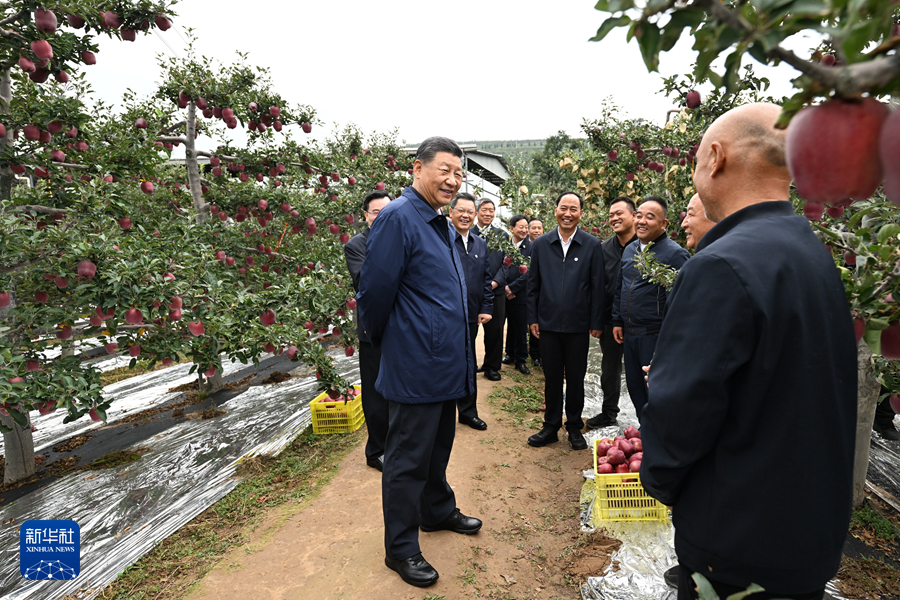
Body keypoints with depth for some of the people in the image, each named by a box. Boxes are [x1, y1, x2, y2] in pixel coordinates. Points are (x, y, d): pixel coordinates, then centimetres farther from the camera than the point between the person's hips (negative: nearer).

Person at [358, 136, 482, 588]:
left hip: (446, 365, 9)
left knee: (438, 448, 24)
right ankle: (400, 548, 23)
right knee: (408, 459, 6)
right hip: (415, 368, -9)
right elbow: (375, 292, -17)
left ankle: (438, 512, 44)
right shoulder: (398, 217, -17)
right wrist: (383, 343, -3)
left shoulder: (439, 222, 13)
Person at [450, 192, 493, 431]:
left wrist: (486, 308, 7)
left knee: (468, 365, 16)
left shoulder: (480, 244, 12)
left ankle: (468, 411, 31)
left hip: (470, 316, 6)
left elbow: (486, 279, 14)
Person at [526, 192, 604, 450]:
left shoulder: (592, 245, 0)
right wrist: (533, 318, 3)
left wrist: (596, 322, -3)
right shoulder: (540, 244, 5)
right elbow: (533, 284, 7)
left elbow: (597, 287, 0)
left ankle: (574, 427, 26)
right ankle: (551, 426, 25)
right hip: (548, 323, 1)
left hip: (578, 325, -1)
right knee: (552, 378, 11)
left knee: (576, 379, 10)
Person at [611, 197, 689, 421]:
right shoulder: (630, 250, 11)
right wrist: (617, 321, 14)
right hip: (628, 333, 7)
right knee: (634, 386, 16)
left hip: (655, 335, -7)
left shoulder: (675, 254, -12)